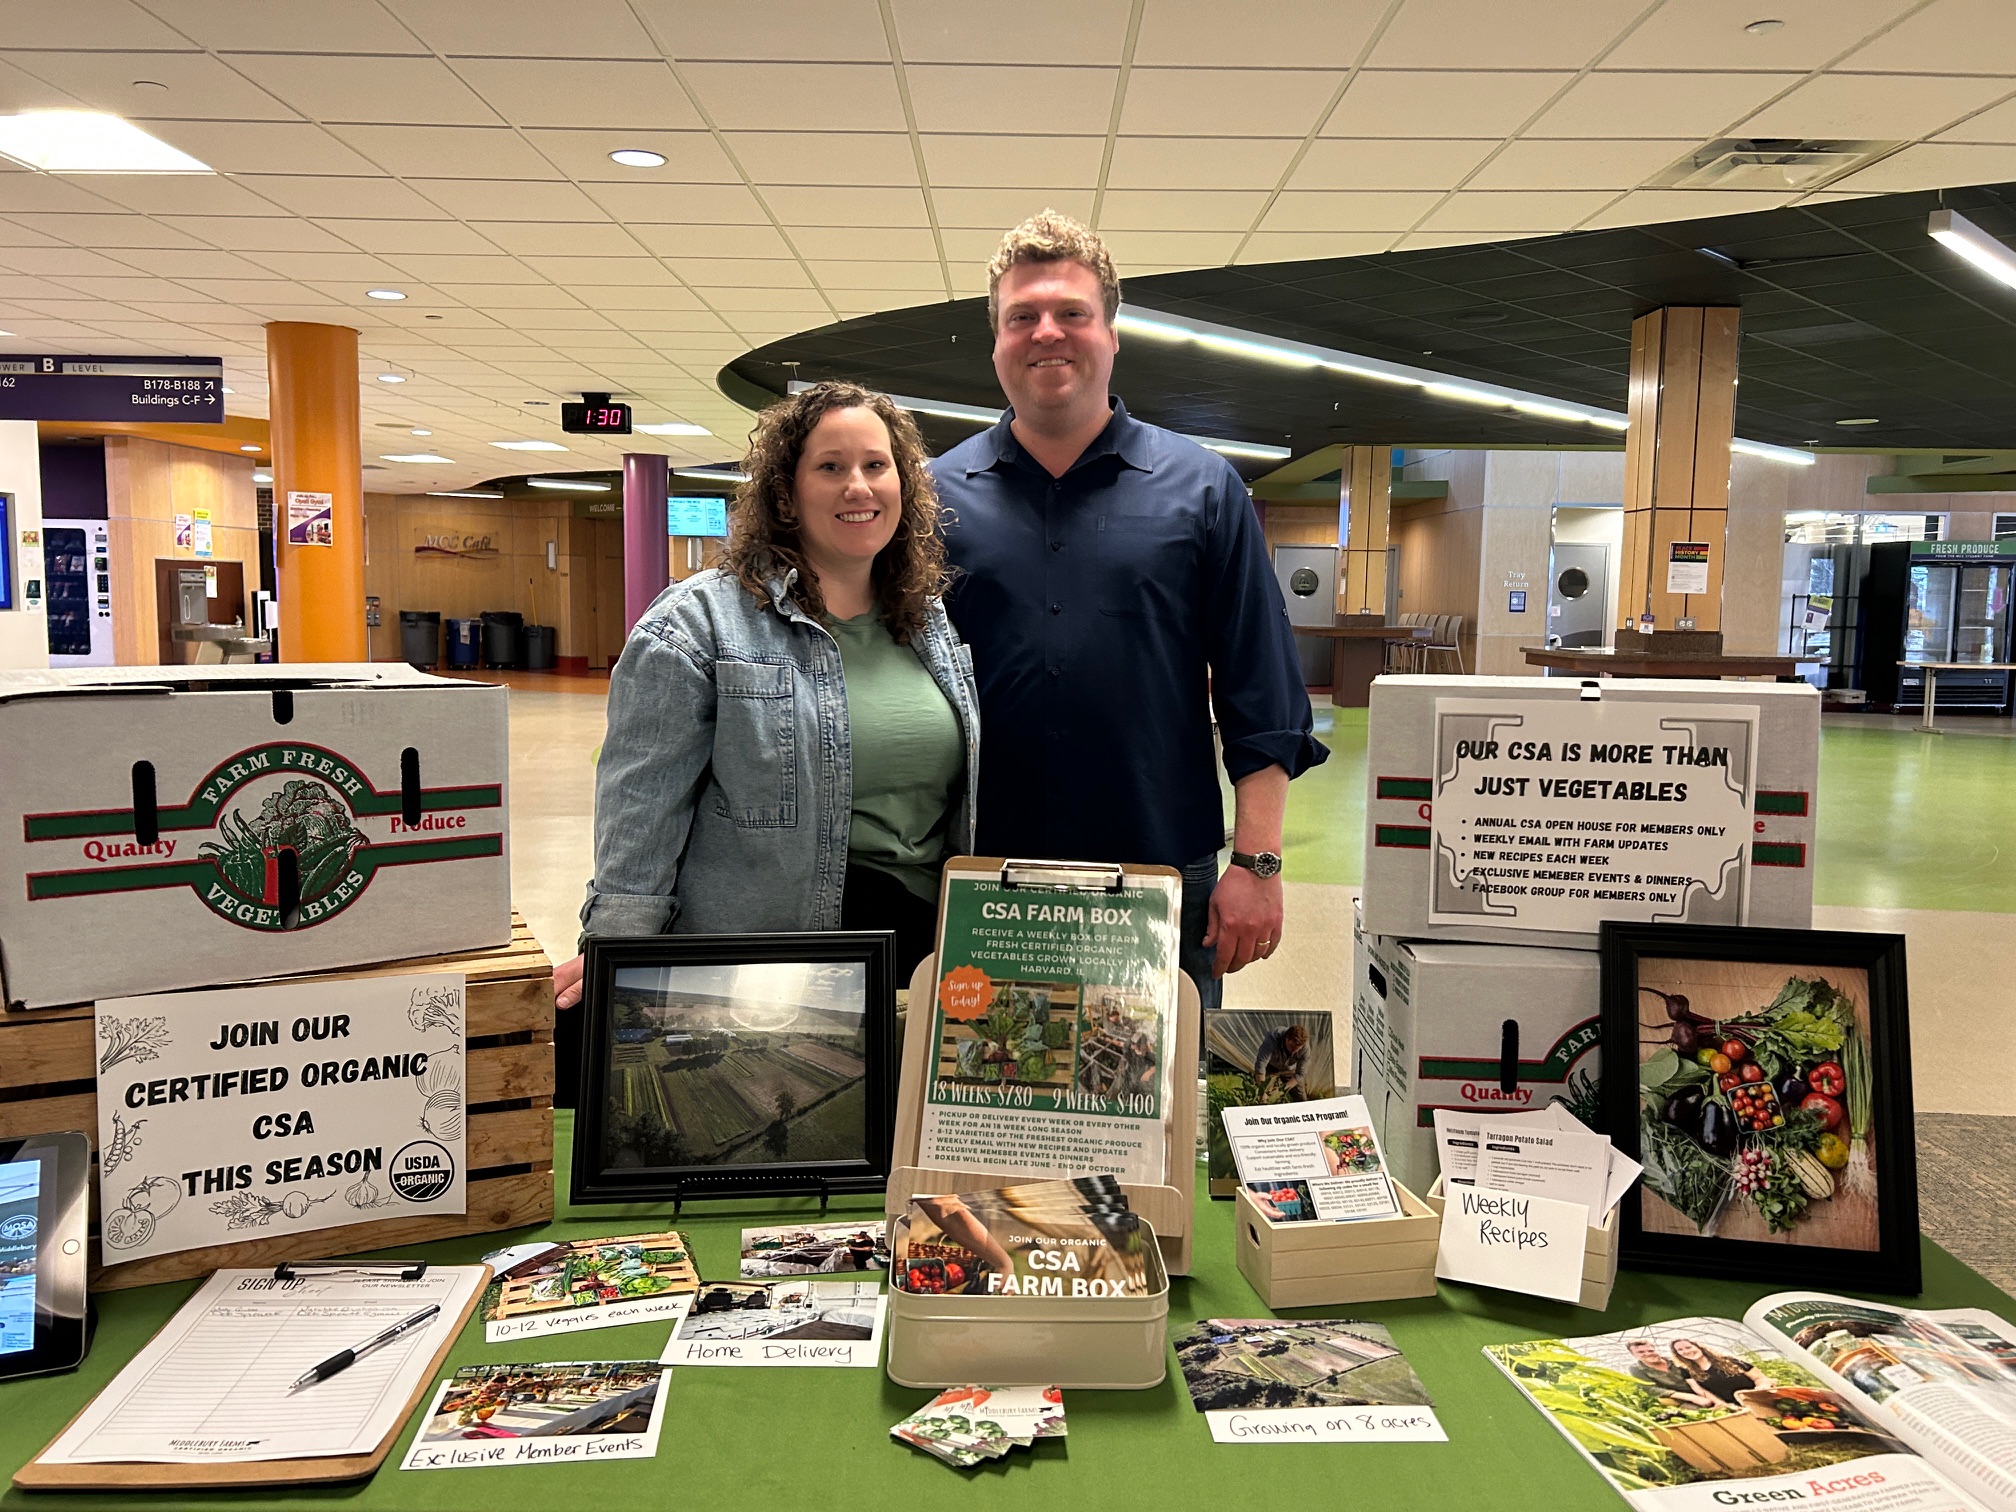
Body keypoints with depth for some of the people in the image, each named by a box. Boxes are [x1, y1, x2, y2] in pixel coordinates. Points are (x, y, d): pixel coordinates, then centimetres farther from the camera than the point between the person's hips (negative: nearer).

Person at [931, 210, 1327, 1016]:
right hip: (981, 884, 1)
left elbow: (1263, 705, 2)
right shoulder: (938, 495, 5)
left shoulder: (1200, 489, 3)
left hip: (1167, 878, 0)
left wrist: (1256, 864, -5)